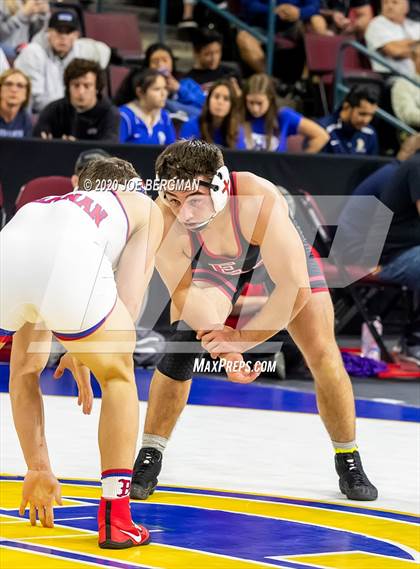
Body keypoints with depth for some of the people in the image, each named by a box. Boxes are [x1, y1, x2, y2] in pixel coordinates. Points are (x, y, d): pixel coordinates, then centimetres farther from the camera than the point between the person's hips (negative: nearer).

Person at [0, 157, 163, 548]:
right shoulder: (144, 208, 37)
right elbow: (127, 306, 17)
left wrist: (38, 468, 43)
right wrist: (81, 355, 33)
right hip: (71, 263, -3)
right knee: (118, 377, 27)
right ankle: (115, 518, 21)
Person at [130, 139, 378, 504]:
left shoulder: (260, 202, -46)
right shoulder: (164, 219, -38)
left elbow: (294, 288, -41)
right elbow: (184, 292, -26)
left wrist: (242, 338, -39)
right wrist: (222, 346, -36)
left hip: (280, 254, -1)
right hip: (211, 263, 1)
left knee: (323, 355, -6)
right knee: (181, 347, -18)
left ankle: (349, 462, 15)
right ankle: (149, 459, -4)